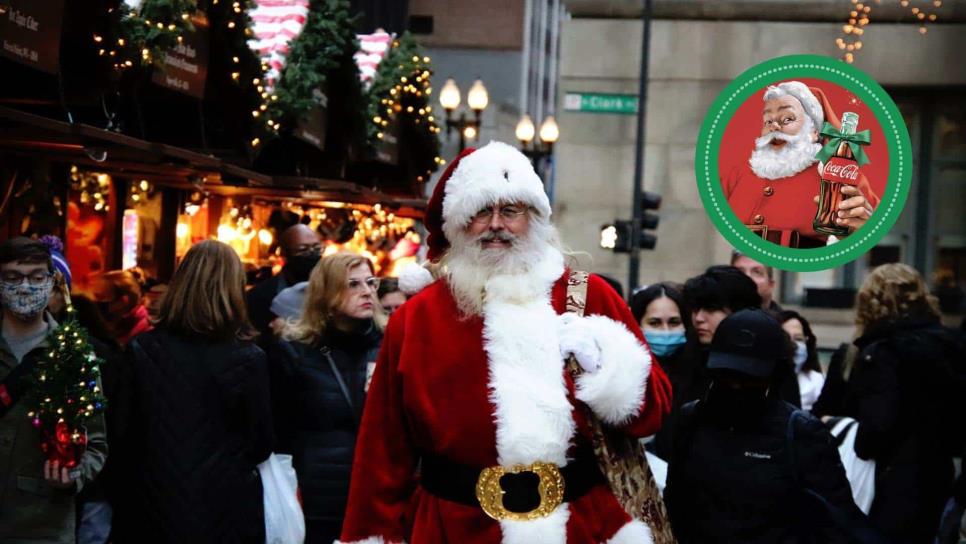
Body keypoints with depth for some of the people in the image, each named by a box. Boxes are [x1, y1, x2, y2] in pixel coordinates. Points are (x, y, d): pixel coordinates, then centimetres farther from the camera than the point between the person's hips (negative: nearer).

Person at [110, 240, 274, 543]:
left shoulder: (141, 350, -5)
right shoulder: (249, 359, -11)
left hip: (153, 510, 2)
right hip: (227, 513, -2)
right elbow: (262, 446, -3)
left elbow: (121, 435, -1)